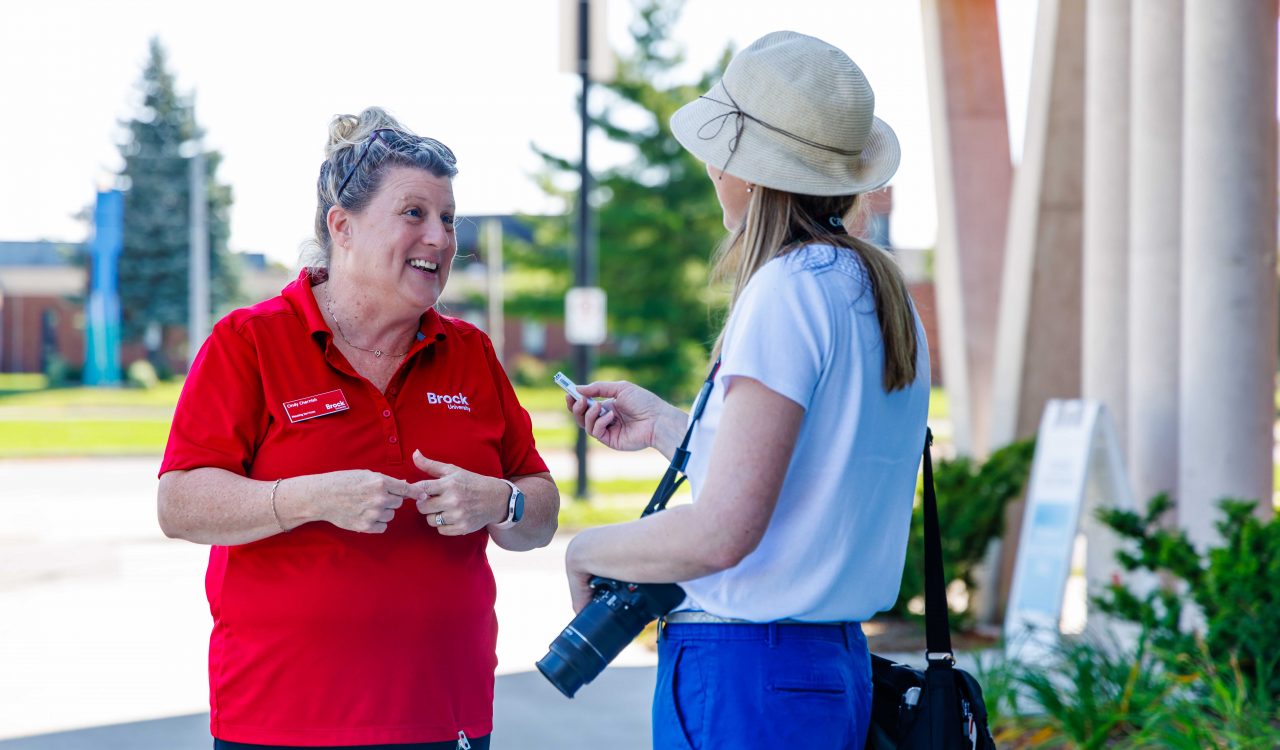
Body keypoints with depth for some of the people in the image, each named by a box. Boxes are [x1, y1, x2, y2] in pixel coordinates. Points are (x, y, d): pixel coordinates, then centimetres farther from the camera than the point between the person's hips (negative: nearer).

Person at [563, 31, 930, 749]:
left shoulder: (787, 293, -15)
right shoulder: (885, 297, 10)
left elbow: (721, 533, -21)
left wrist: (586, 548, -5)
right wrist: (667, 426, 28)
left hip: (744, 680, -9)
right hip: (842, 669, 9)